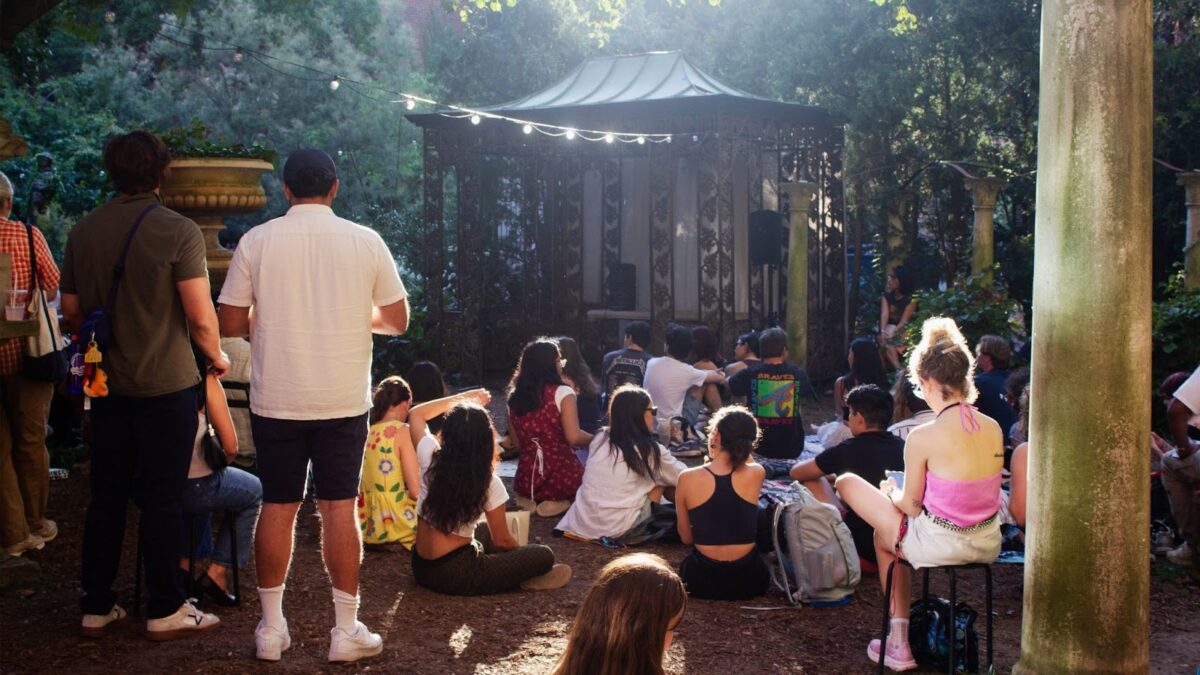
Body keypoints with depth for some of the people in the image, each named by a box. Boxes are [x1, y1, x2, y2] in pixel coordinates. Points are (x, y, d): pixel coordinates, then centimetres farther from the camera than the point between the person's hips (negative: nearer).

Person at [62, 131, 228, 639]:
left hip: (106, 384, 5)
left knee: (106, 495, 13)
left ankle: (96, 607, 20)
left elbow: (71, 310, 10)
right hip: (166, 384, -5)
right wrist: (217, 357, 2)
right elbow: (200, 316, -16)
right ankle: (164, 611, 10)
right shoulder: (177, 231, -12)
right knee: (162, 499, 3)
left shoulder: (83, 231, 3)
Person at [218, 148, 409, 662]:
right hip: (344, 401, 0)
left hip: (276, 400, 0)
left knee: (277, 508, 10)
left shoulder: (257, 241, -4)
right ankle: (346, 630, 11)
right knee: (339, 508, 6)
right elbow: (397, 320, 4)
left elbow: (229, 324, -1)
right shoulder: (365, 241, -3)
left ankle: (272, 628, 17)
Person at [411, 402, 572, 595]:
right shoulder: (489, 482, -16)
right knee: (544, 556, 2)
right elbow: (502, 540, -3)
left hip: (421, 567, 6)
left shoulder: (429, 456, -8)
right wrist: (521, 553, 18)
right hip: (456, 575, -6)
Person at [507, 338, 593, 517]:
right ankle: (558, 501, 1)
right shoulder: (562, 393, -10)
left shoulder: (514, 396, 8)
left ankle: (532, 499, 8)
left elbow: (516, 441, 14)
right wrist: (597, 439, 1)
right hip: (561, 476, -5)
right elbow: (574, 437, -16)